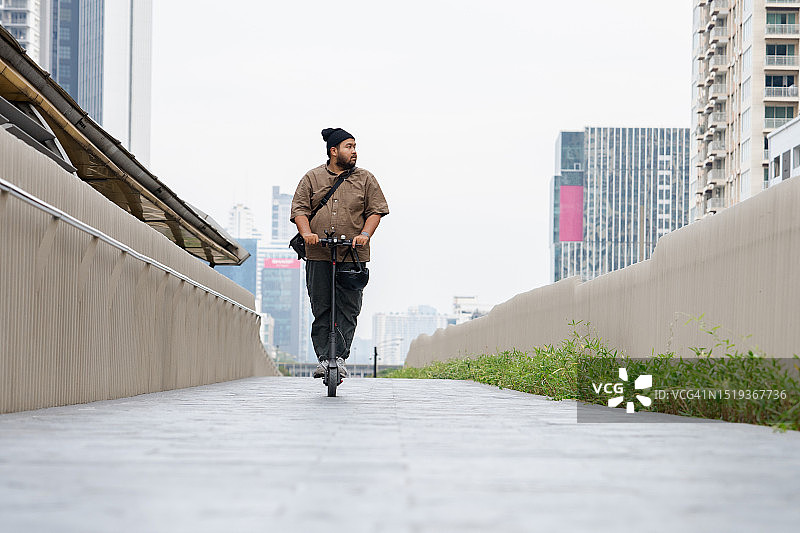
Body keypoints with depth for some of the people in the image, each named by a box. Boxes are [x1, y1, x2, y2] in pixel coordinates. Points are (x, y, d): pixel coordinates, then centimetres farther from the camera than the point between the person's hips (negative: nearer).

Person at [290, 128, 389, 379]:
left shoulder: (365, 179, 10)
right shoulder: (312, 178, 9)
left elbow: (376, 210, 6)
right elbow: (299, 208, 5)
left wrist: (365, 234, -11)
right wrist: (307, 233, -13)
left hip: (353, 255, 0)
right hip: (318, 255, 0)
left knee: (347, 309, -5)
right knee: (321, 308, 0)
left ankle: (340, 357, 1)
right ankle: (323, 358, 4)